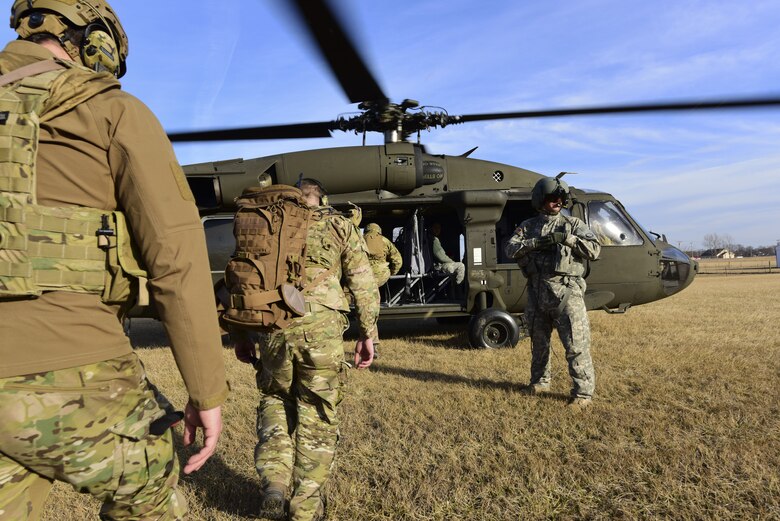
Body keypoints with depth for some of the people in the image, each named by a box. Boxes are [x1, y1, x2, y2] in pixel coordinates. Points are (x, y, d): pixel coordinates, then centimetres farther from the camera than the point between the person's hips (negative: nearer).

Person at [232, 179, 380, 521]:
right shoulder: (339, 225, 12)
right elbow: (363, 284, 6)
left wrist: (239, 332, 18)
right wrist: (367, 334, 10)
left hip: (273, 325, 2)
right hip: (321, 326, -1)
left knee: (274, 399, 23)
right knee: (317, 414, 12)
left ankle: (273, 486, 12)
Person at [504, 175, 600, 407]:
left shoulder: (573, 224, 4)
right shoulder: (528, 226, 10)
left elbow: (594, 249, -4)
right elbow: (510, 248, -2)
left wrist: (567, 238, -16)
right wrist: (535, 243, -16)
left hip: (565, 291, -3)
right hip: (537, 292, 3)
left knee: (576, 343, -6)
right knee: (538, 341, 16)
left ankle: (583, 391, 4)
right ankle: (540, 381, 33)